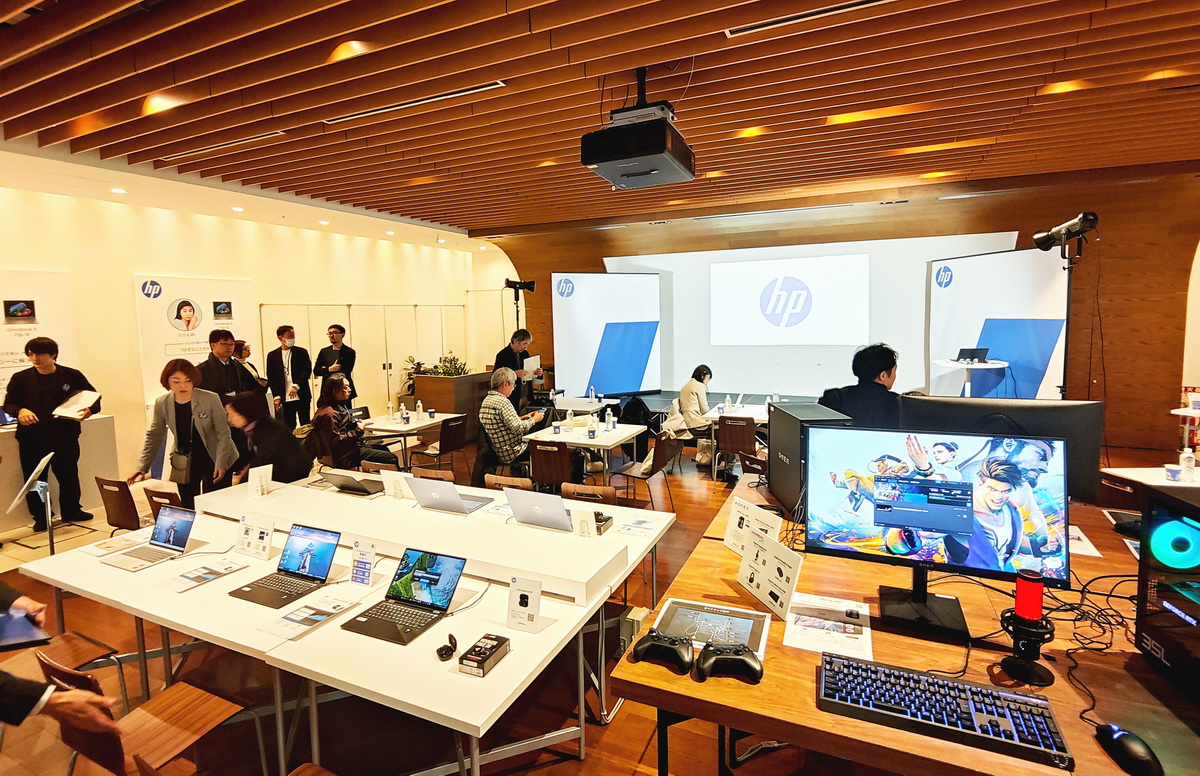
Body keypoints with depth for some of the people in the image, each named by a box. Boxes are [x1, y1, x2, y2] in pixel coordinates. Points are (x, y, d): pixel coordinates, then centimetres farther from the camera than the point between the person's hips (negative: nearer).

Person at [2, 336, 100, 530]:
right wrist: (20, 411, -16)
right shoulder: (21, 378, 2)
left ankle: (71, 511, 28)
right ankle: (40, 517, 20)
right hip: (32, 439, 0)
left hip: (65, 436, 0)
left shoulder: (72, 375, 0)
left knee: (69, 476, 11)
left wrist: (90, 410, -14)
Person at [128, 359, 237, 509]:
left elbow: (223, 434, -10)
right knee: (188, 508, 4)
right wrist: (143, 467, 0)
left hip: (214, 459, -3)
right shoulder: (161, 404, -3)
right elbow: (153, 437, 7)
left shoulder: (211, 399, -15)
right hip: (185, 464, 4)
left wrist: (221, 464, -17)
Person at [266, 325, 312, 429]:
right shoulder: (272, 355, 7)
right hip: (285, 399, 1)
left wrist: (296, 386, -16)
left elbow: (307, 370, -4)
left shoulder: (301, 352, 4)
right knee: (289, 427, 5)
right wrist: (276, 396, -1)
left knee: (305, 424, 6)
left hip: (302, 397, -1)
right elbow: (271, 377, 7)